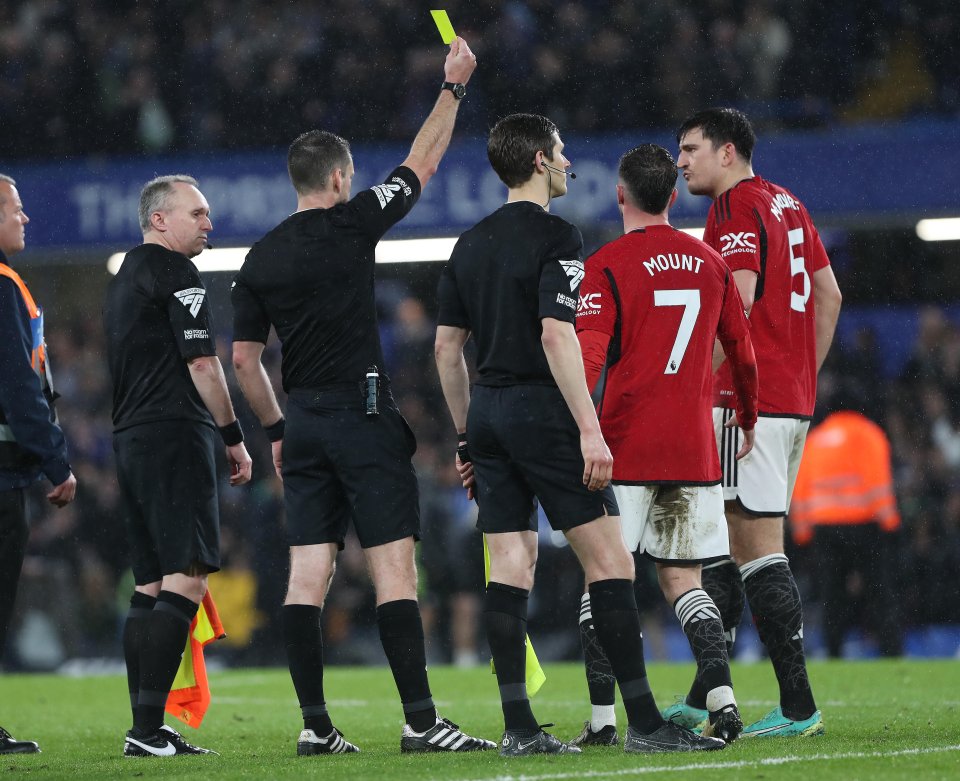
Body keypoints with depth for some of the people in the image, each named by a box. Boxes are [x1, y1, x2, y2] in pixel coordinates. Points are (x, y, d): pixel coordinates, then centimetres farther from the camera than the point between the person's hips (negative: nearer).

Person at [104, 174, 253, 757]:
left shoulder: (124, 278, 21)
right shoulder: (176, 272, -8)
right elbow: (202, 363, -13)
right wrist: (234, 436, -7)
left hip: (131, 441, 10)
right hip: (175, 437, -10)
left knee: (151, 586, 9)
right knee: (186, 579, -12)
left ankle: (147, 730, 7)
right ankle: (148, 728, -19)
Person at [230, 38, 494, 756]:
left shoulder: (260, 258, 8)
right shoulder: (350, 225, -7)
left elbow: (243, 359, 11)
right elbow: (423, 164, 4)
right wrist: (453, 86, 15)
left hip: (303, 424, 6)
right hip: (362, 415, -6)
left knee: (308, 574, 3)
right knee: (394, 567, -7)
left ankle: (315, 724, 1)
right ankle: (421, 720, -11)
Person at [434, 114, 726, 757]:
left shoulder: (470, 245, 14)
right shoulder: (555, 237, -9)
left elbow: (446, 347, 16)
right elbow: (556, 336, -18)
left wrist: (467, 435, 22)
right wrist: (590, 431, -19)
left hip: (488, 413, 8)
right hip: (543, 410, -8)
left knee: (511, 563, 5)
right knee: (609, 559, -5)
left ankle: (518, 727, 1)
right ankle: (643, 721, -8)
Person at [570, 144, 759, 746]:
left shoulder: (607, 266, -6)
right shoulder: (710, 262, 9)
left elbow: (587, 357, -16)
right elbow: (743, 352, 18)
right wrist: (749, 421, 32)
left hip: (625, 447, -4)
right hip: (694, 447, 4)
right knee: (683, 580, 9)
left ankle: (603, 718, -1)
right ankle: (722, 698, -9)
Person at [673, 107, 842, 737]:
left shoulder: (737, 210, -10)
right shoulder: (787, 205, 18)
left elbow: (736, 303, -20)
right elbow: (829, 294, 21)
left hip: (749, 401, -10)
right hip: (794, 398, 10)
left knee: (758, 550, -8)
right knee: (721, 545, 14)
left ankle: (799, 706, -10)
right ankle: (704, 701, 17)